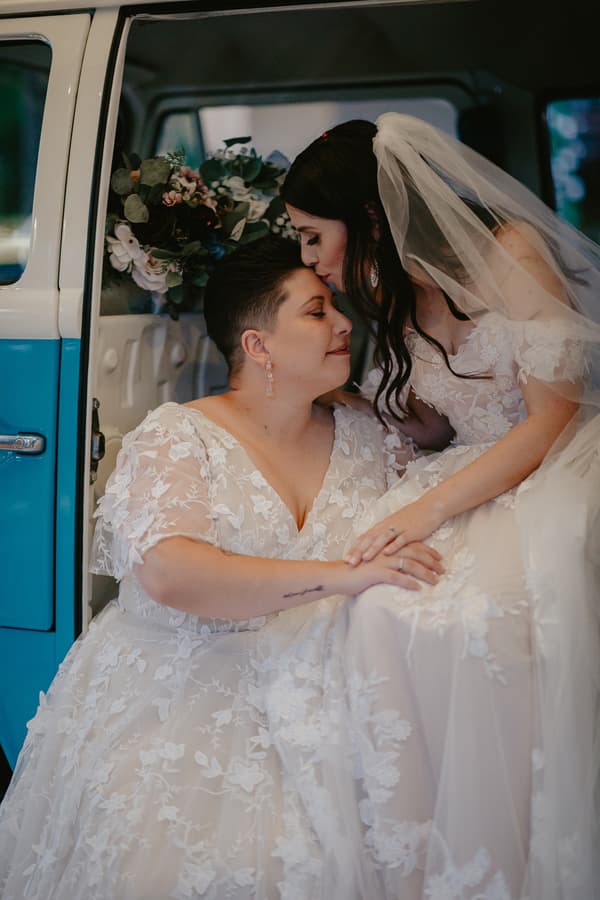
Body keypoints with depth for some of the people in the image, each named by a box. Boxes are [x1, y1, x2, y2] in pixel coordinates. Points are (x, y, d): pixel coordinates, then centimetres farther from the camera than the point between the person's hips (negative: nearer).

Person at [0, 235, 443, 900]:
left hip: (308, 705, 4)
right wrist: (341, 576, -26)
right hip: (179, 694, -3)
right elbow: (170, 574, -21)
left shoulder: (363, 438, 10)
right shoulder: (176, 436, -5)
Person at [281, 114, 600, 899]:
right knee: (381, 606, -24)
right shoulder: (398, 299, 14)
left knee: (477, 612, -35)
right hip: (479, 477, 6)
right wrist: (354, 397, 9)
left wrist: (430, 509, -20)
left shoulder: (507, 252, -8)